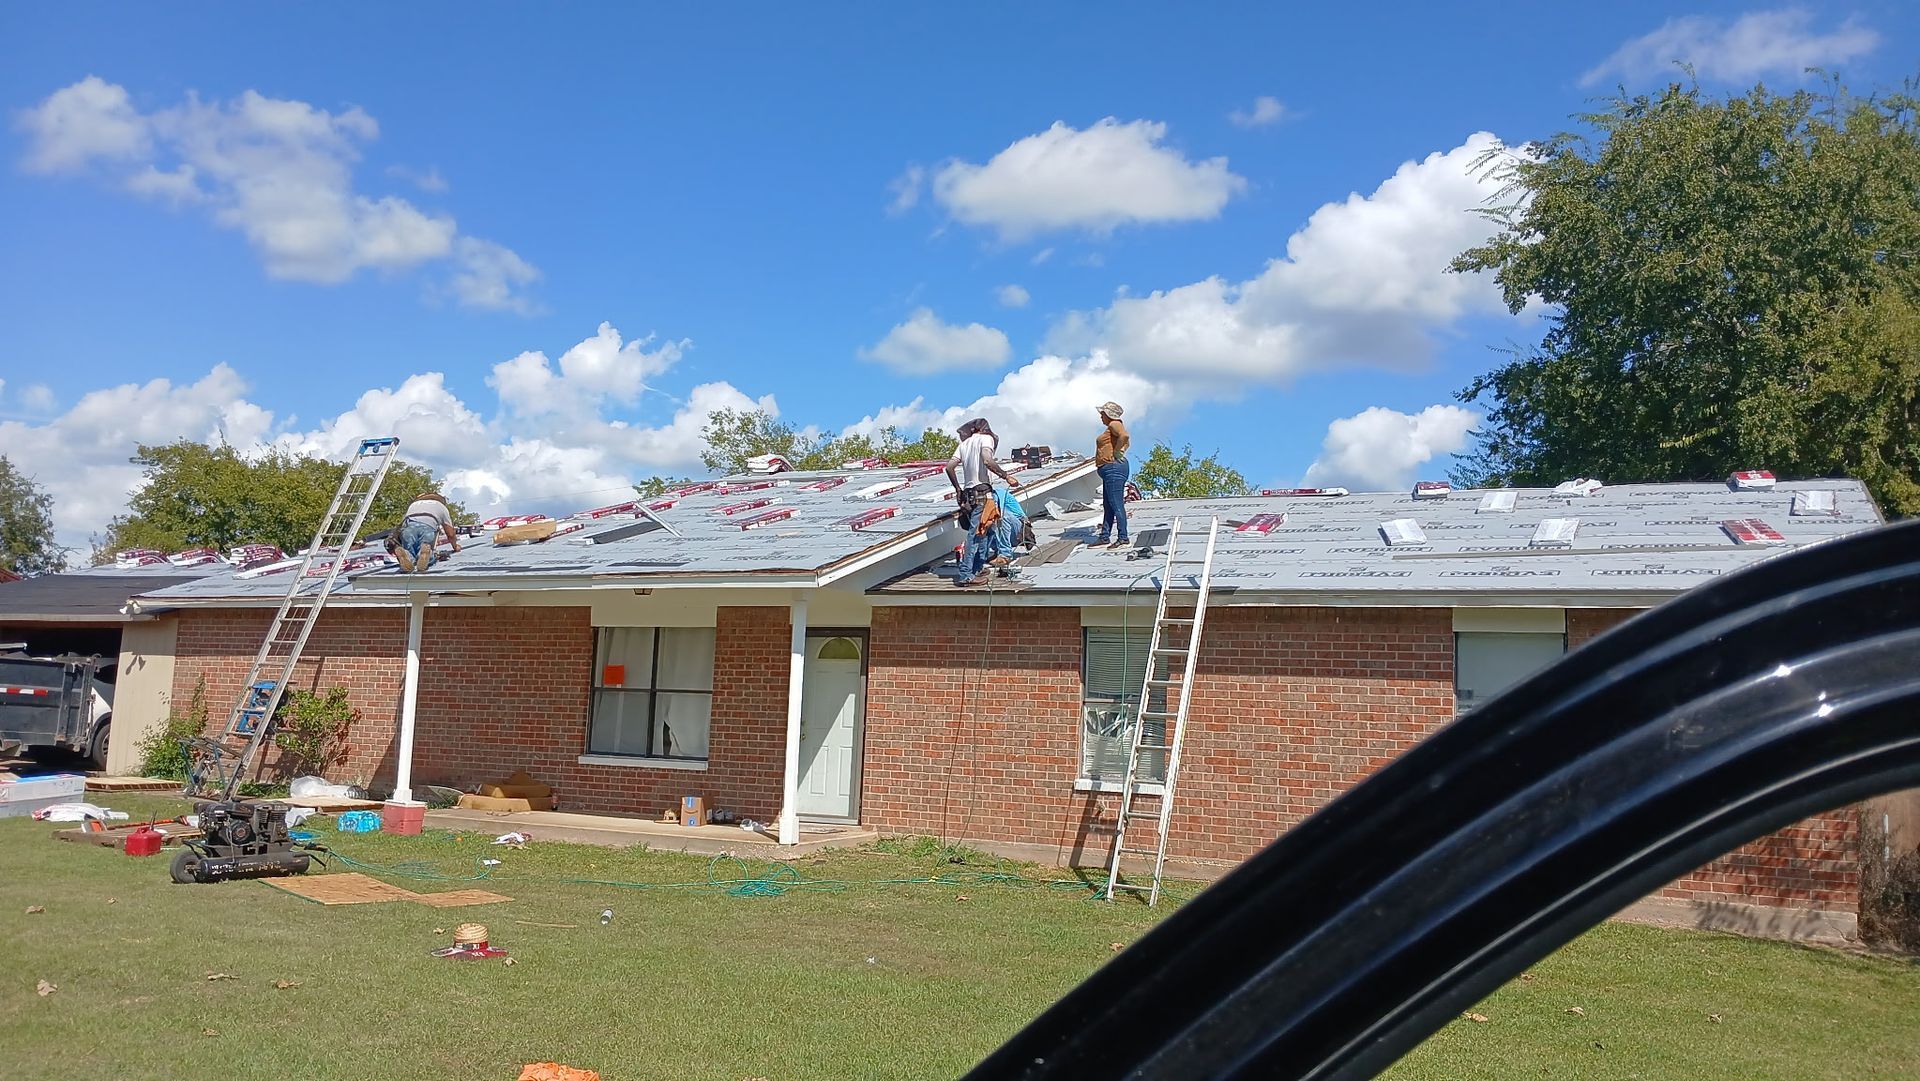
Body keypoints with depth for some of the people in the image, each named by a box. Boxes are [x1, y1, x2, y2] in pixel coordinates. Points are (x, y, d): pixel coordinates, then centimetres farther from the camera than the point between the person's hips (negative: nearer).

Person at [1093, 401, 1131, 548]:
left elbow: (1124, 436, -29)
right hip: (1110, 470, 11)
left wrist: (1116, 452, -19)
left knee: (1116, 504, -11)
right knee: (1107, 505, 14)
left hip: (1114, 468, -11)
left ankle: (1123, 538, -10)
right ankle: (1104, 536, 19)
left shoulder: (1114, 424, -9)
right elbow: (1126, 442, 33)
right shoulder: (1111, 427, 21)